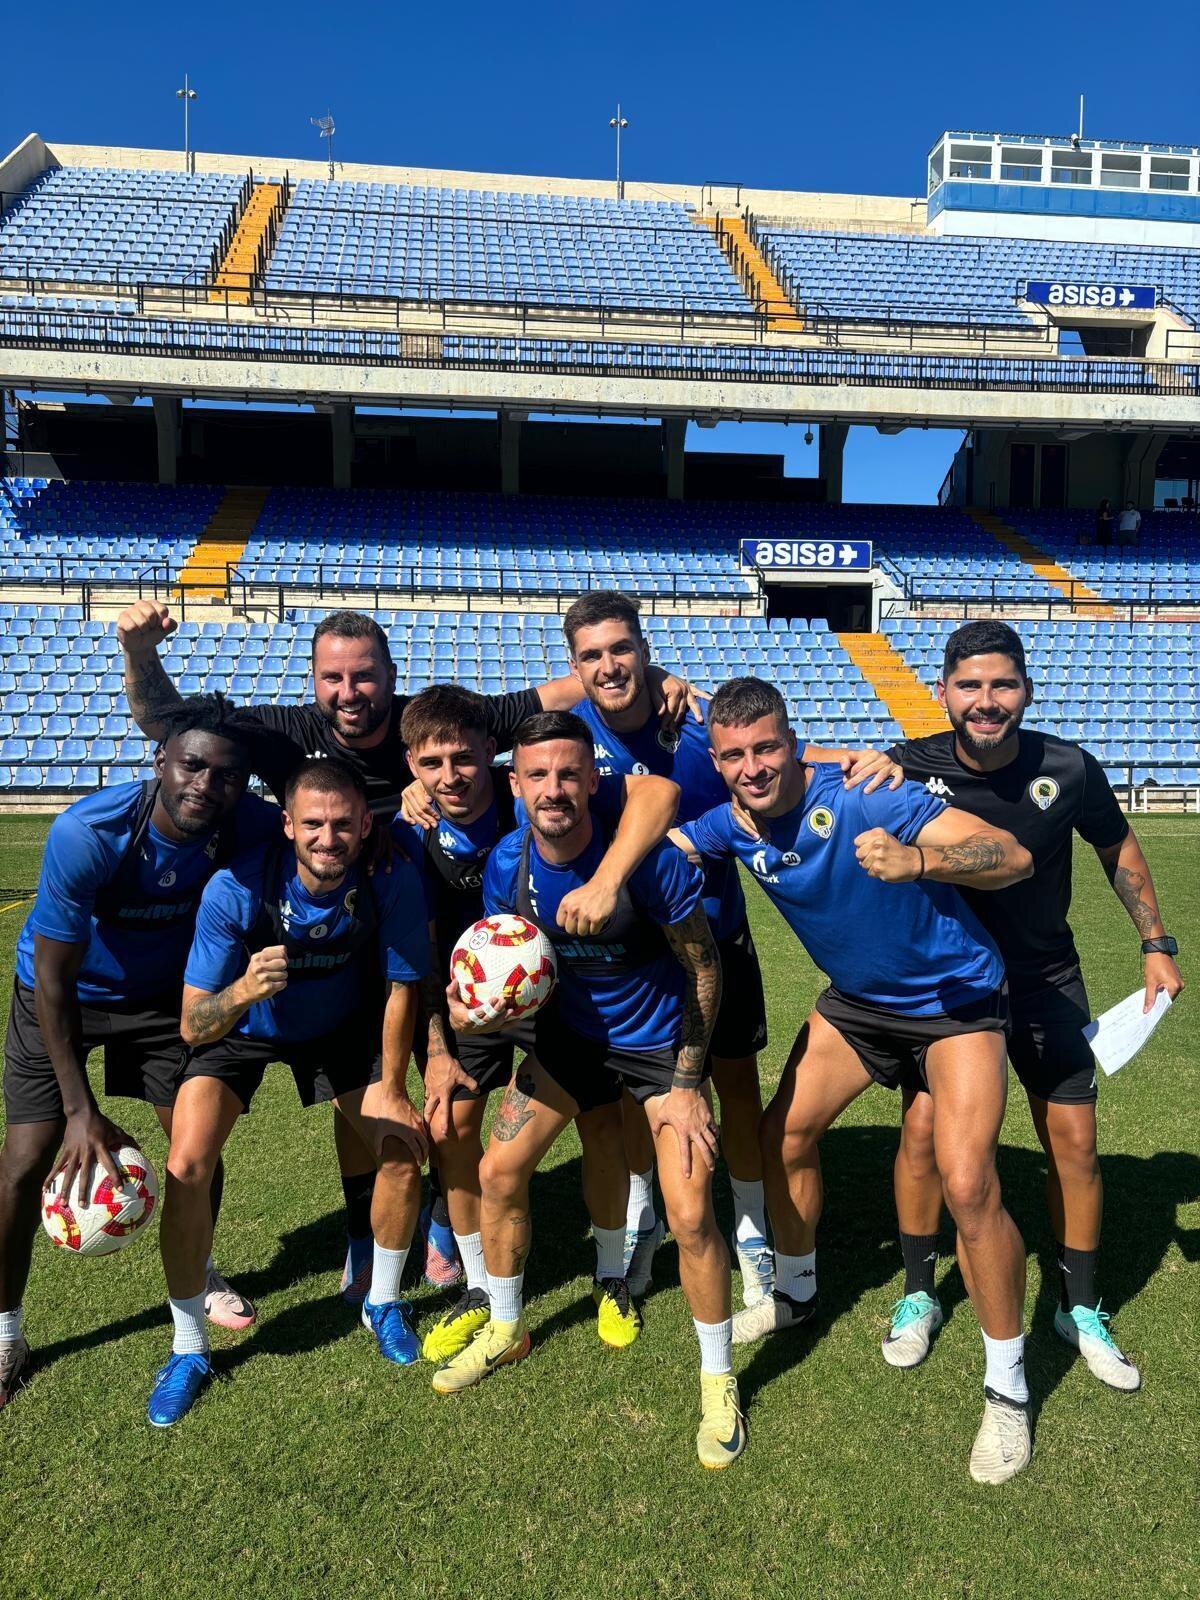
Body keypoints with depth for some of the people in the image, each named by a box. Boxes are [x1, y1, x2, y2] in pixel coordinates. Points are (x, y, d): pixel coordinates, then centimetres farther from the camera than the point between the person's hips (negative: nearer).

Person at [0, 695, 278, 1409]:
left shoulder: (255, 827, -28)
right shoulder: (86, 833, -36)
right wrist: (82, 1110, -26)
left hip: (167, 992, 3)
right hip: (63, 995, -2)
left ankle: (198, 1272, 34)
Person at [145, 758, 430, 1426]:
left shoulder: (393, 881, -31)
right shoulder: (236, 888, -35)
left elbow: (400, 989, -14)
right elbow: (192, 1026, -31)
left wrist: (392, 1091, -7)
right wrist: (244, 990, -53)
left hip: (341, 1026, 2)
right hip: (242, 1027, -1)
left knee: (404, 1149, -6)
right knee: (186, 1167, -17)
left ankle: (384, 1304, 23)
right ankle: (189, 1349, 7)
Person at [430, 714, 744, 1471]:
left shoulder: (650, 857, -28)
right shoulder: (508, 864, -14)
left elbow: (704, 968, -16)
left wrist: (687, 1083, -16)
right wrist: (475, 1005, -20)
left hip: (661, 1043, -4)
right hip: (570, 1035, 5)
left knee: (690, 1215, -12)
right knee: (499, 1172, 2)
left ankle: (720, 1381, 14)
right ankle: (506, 1330, 30)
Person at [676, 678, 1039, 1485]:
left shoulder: (860, 800, -31)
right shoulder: (734, 821, -11)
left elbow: (1013, 856, -36)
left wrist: (917, 860, -54)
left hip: (954, 996, -6)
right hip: (856, 998, 7)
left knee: (967, 1184, -18)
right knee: (785, 1133, 10)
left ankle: (1008, 1388, 5)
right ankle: (797, 1294, 38)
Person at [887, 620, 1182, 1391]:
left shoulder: (1069, 769, -16)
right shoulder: (915, 768, -20)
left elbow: (1118, 848, 2)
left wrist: (1157, 943, 3)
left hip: (1045, 980, 1)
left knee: (1075, 1140, 4)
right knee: (923, 1126, -5)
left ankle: (1082, 1309, 27)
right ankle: (919, 1296, 19)